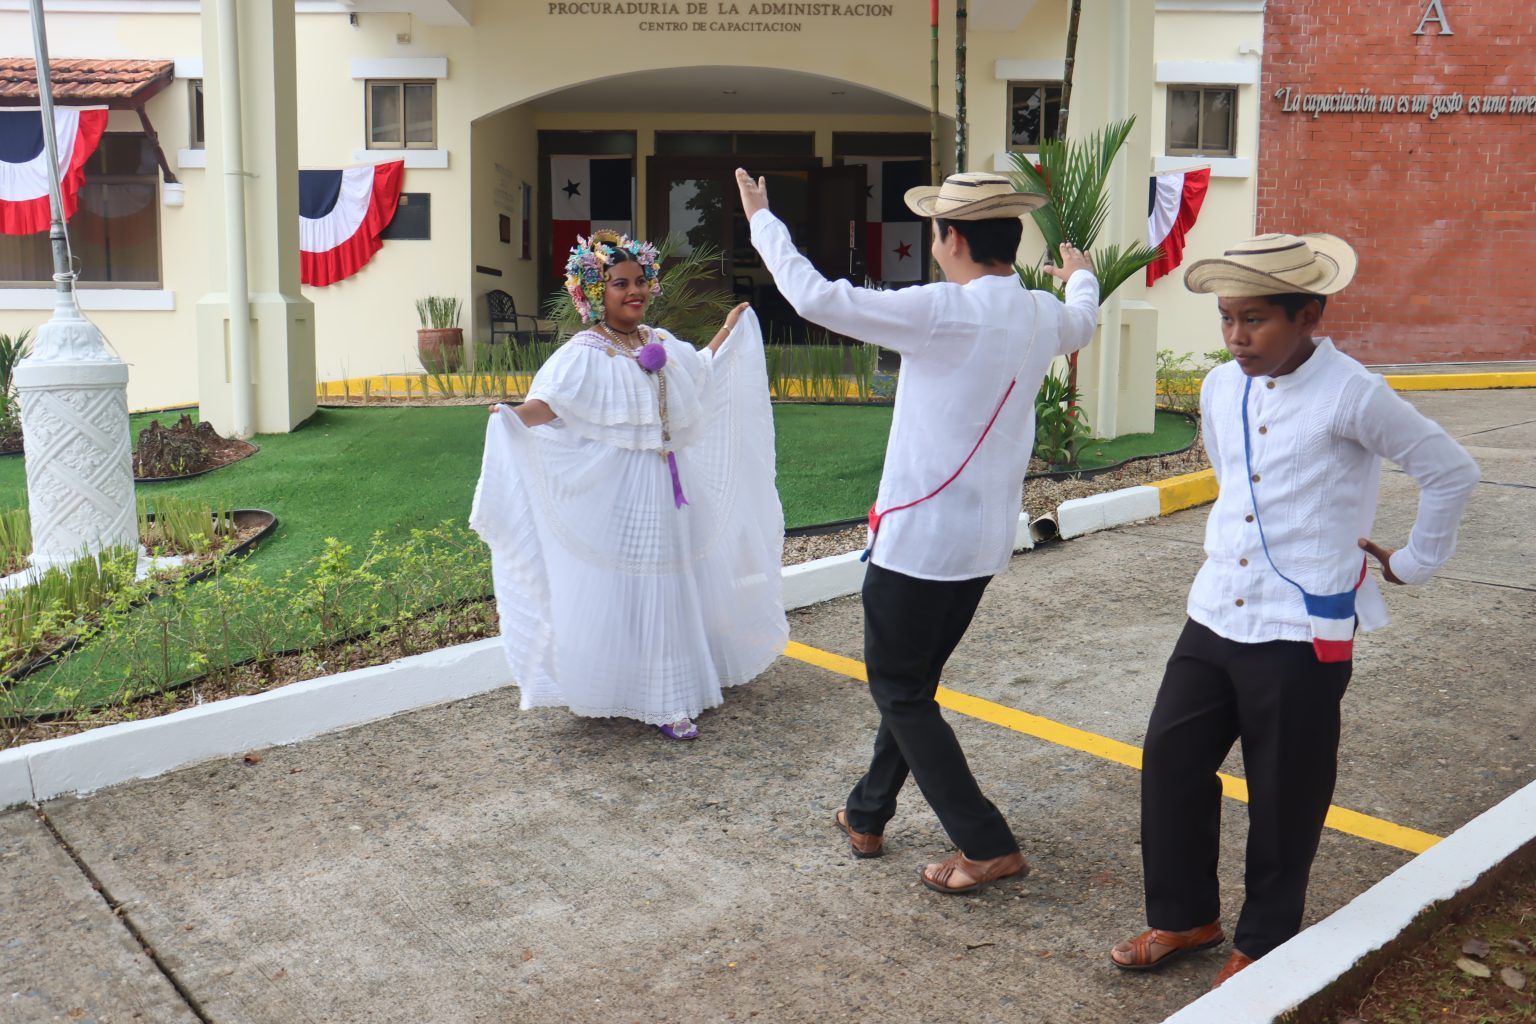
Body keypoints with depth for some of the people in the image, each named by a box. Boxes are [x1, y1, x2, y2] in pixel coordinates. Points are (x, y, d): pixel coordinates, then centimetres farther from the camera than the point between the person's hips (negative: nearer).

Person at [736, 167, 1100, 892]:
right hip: (986, 539, 8)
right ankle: (867, 814, 34)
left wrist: (761, 219, -4)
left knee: (898, 689, 5)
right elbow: (1081, 324, 29)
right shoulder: (1043, 315, 3)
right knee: (914, 680, 20)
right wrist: (1081, 277, 53)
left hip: (919, 535, -8)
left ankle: (988, 846, 5)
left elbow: (814, 297, -20)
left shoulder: (942, 312, -20)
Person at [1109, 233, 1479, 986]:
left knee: (1283, 798, 8)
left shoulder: (1351, 396, -14)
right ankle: (1185, 915, 27)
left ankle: (1264, 940, 29)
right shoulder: (1221, 387, 5)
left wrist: (1415, 562, 4)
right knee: (1170, 761, 7)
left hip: (1302, 636, -6)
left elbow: (1451, 472, -5)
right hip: (1214, 617, 6)